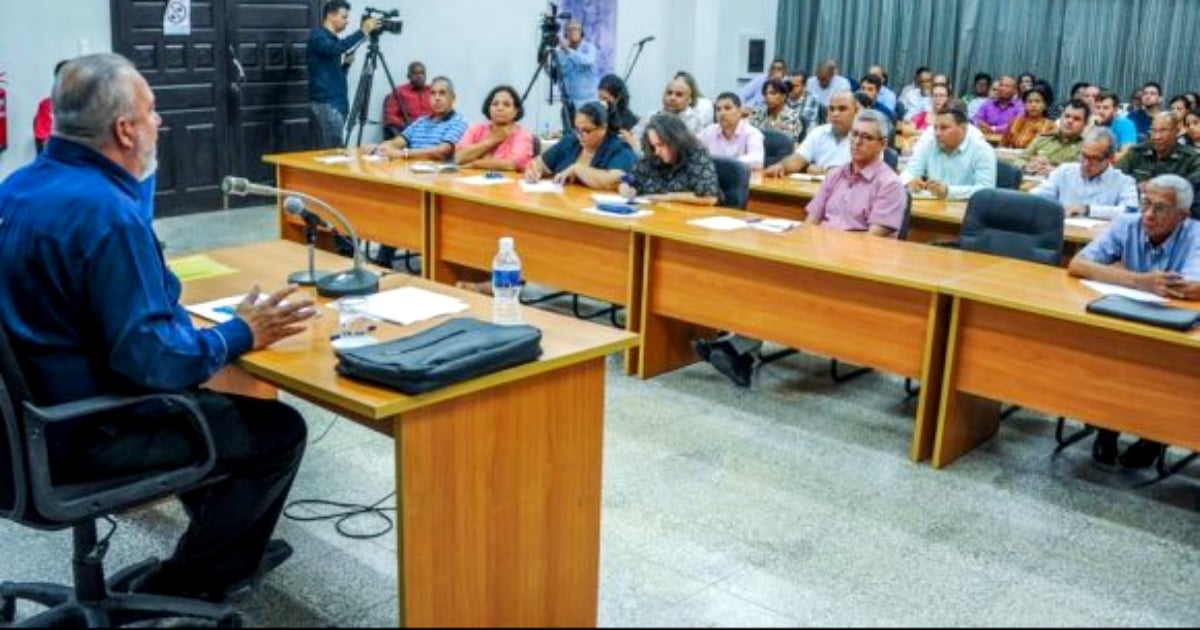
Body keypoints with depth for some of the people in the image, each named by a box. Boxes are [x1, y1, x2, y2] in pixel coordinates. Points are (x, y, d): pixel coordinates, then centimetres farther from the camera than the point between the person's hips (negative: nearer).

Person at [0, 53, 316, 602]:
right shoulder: (105, 211, -28)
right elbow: (149, 359, -29)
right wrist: (241, 336, -17)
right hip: (86, 432, -10)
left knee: (224, 401, 27)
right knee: (279, 430, 1)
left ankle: (229, 549, 39)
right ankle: (184, 585, 13)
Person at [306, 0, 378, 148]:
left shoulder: (333, 40, 20)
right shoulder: (318, 36, -6)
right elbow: (336, 49, -28)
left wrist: (347, 62, 4)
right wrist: (363, 31, -27)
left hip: (338, 102, 9)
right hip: (325, 103, -9)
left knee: (328, 150, 6)